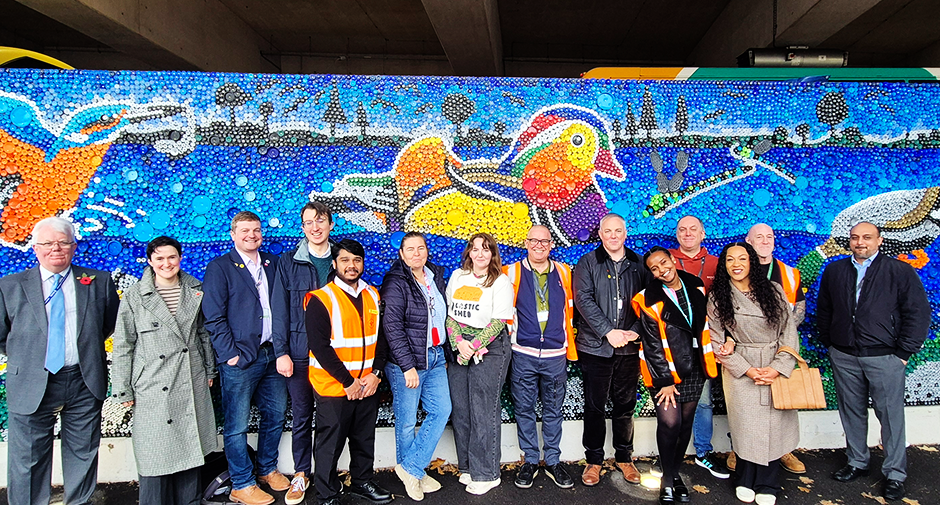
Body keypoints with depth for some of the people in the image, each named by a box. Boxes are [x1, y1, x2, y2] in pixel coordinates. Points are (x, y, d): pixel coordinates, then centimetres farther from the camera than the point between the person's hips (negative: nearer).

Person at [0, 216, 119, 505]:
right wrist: (25, 358, 4)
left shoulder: (99, 281, 2)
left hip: (85, 383, 1)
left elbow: (112, 323, 15)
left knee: (83, 455, 14)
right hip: (31, 387, -1)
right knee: (27, 462, 7)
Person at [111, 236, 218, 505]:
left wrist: (209, 370, 16)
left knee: (191, 449, 11)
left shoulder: (195, 290, 5)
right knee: (156, 454, 2)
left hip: (192, 385, 3)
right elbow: (122, 346, -1)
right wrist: (124, 389, -2)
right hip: (153, 389, -3)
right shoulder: (134, 296, -4)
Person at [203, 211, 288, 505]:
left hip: (272, 355, 5)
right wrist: (231, 355, -12)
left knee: (275, 415, 15)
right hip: (240, 359, -5)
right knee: (237, 425, 4)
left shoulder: (272, 263, 11)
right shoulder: (219, 268, -4)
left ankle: (267, 469, 34)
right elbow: (214, 317, -8)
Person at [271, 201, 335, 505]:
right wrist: (281, 352, -8)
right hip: (300, 352, -1)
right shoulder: (288, 262, 1)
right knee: (301, 416, 9)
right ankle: (301, 474, 25)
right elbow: (280, 309, -1)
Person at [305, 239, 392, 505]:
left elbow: (380, 336, 10)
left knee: (364, 438, 18)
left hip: (367, 385, 5)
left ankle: (362, 481, 38)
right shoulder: (321, 299, -12)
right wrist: (348, 382, -15)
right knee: (330, 443, 8)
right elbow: (320, 346, -16)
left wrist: (375, 373, -4)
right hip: (333, 386, -5)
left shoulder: (372, 295, 6)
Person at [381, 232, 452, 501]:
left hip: (436, 357, 7)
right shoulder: (396, 282, -12)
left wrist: (445, 354, 15)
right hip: (406, 360, -6)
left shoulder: (436, 277, 8)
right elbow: (392, 326, -17)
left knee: (442, 410, 5)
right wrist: (408, 366, -20)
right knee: (407, 420, 5)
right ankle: (411, 473, 25)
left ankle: (411, 468, 17)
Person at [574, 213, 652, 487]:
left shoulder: (638, 265, 8)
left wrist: (635, 331, -10)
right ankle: (594, 460, 20)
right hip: (595, 346, -2)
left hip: (629, 348, 2)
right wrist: (608, 332, -16)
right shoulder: (588, 263, 1)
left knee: (625, 405, 12)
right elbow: (583, 300, -9)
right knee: (595, 406, 6)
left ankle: (624, 457, 28)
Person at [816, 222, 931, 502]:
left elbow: (919, 313, -3)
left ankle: (895, 473, 16)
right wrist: (829, 343, 10)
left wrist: (904, 352, -6)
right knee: (852, 412, 12)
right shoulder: (834, 271, 8)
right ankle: (857, 462, 27)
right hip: (844, 356, 3)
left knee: (891, 415, 3)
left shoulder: (900, 271, -2)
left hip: (884, 356, -3)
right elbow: (823, 310, 15)